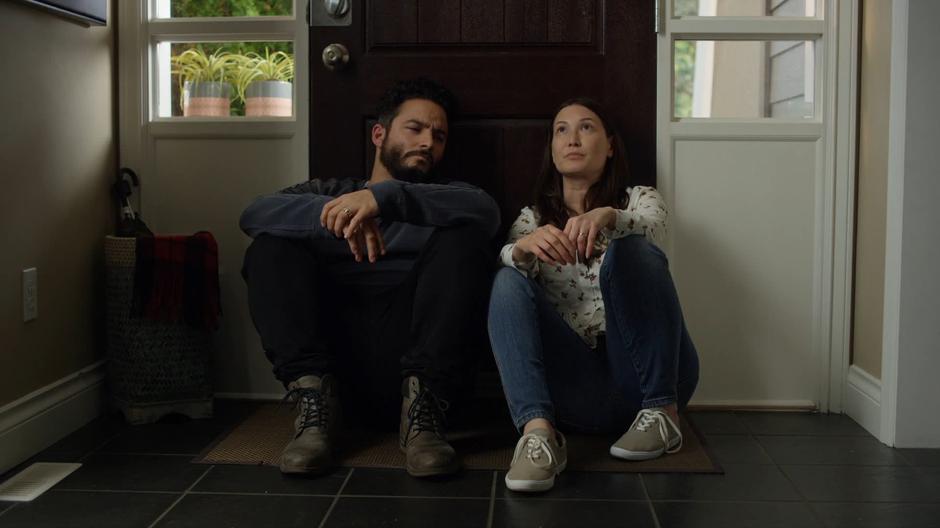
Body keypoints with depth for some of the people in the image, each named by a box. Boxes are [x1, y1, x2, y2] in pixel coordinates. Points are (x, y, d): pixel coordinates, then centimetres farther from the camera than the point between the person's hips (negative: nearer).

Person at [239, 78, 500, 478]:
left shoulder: (450, 197, 24)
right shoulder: (328, 191, 27)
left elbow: (486, 212, -3)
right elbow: (255, 214, 5)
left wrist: (383, 197, -18)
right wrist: (337, 217, -15)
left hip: (414, 353, -1)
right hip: (337, 351, 1)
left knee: (463, 237, -18)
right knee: (271, 246, -9)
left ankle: (423, 404, -30)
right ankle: (314, 396, -26)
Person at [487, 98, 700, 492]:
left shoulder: (639, 200, 14)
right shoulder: (532, 218, 18)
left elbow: (651, 226, -13)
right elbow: (504, 264, -6)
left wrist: (606, 217, -36)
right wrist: (524, 247, -31)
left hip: (649, 375, -1)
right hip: (576, 384, 1)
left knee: (629, 250, -24)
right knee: (509, 282, -21)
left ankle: (663, 412, -21)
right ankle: (538, 431, -41)